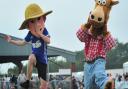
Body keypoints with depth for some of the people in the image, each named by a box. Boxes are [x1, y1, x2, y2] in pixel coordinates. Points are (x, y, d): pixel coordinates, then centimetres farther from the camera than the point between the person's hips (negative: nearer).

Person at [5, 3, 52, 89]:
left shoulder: (44, 30, -11)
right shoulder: (30, 34, -4)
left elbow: (48, 41, -27)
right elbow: (22, 42, 12)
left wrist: (40, 34, -37)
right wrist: (11, 41, 11)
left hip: (42, 59, -1)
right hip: (35, 56, 1)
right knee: (31, 57, -40)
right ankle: (27, 81, -30)